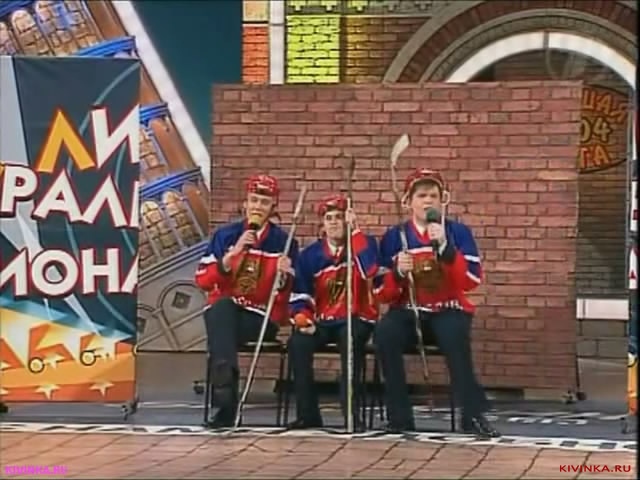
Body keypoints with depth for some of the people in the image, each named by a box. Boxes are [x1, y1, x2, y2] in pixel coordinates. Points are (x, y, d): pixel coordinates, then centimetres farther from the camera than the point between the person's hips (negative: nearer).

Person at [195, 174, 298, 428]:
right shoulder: (225, 235, 5)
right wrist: (232, 255, -17)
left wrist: (284, 277, -24)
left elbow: (286, 296, -2)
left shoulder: (284, 241, 1)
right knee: (222, 306, -35)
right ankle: (225, 385, -45)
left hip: (263, 317, -1)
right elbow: (203, 280, -5)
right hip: (224, 312, 1)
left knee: (223, 333, -31)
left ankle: (225, 402, -28)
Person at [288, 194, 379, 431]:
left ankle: (352, 413, -29)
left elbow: (369, 270, -25)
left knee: (351, 340, -36)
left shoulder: (364, 244, -3)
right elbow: (300, 295, 5)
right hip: (322, 321, 3)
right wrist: (303, 318, -17)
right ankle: (308, 414, -18)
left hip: (356, 319, -3)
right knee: (298, 343, -26)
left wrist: (353, 229, -24)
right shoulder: (310, 255, 5)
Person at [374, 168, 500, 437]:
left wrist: (444, 245, -23)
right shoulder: (393, 237, 5)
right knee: (384, 334, -30)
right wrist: (398, 273, -17)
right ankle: (400, 418, -20)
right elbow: (382, 293, 3)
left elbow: (471, 281, -14)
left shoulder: (458, 232, 0)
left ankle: (473, 415, -28)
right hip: (408, 312, 2)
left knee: (454, 335, -36)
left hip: (449, 311, -2)